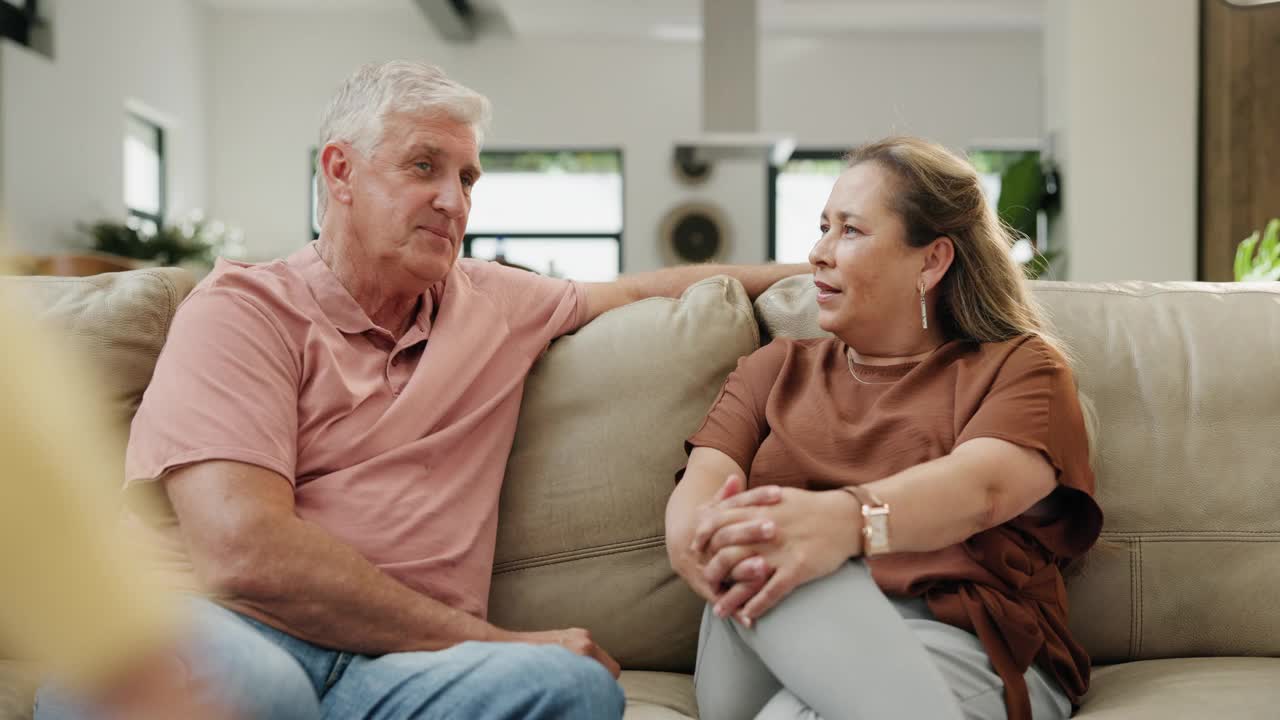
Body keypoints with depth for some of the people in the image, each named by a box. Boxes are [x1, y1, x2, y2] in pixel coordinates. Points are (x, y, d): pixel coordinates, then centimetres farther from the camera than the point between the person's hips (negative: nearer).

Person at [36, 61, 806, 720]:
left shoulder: (494, 302, 20)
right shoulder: (246, 307, 1)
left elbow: (637, 289, 38)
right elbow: (244, 552, -13)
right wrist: (490, 641, -11)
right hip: (226, 633, -5)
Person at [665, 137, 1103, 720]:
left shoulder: (1020, 365, 11)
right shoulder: (777, 369, 23)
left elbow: (980, 486, -12)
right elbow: (699, 486, 4)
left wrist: (846, 518, -35)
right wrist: (698, 535, -24)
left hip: (962, 647, -4)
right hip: (782, 650, 4)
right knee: (774, 548, -32)